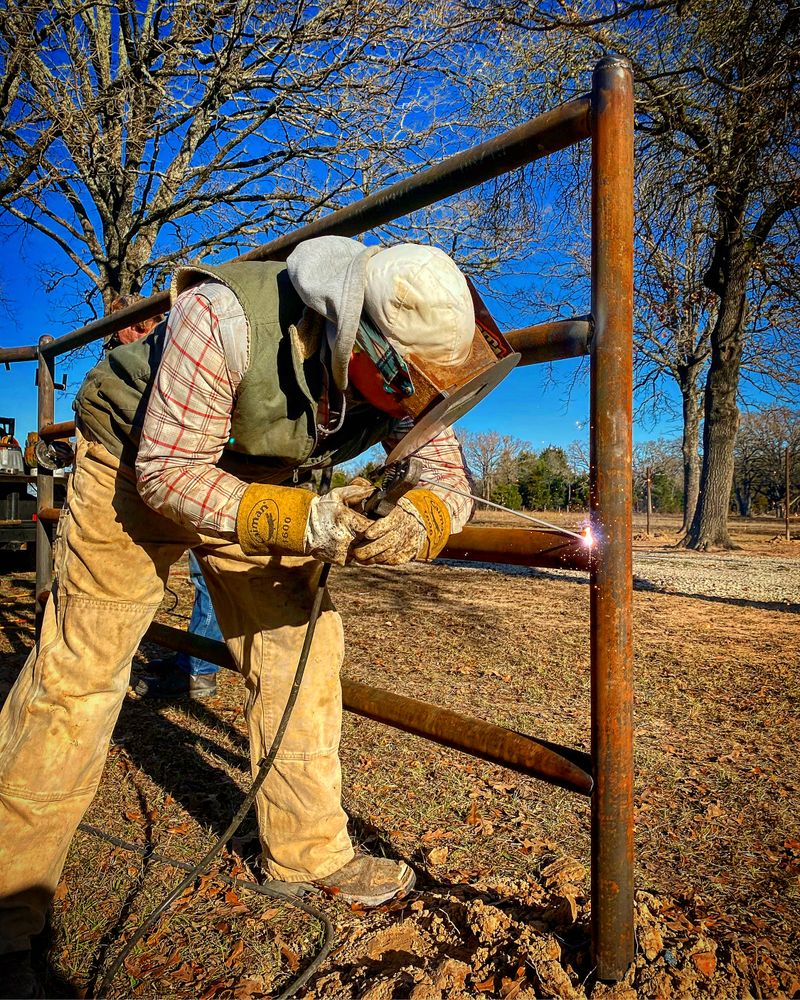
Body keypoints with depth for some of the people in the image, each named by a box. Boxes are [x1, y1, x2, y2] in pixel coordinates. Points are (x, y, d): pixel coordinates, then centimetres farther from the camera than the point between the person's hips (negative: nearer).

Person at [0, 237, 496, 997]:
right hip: (142, 463, -4)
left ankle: (308, 852, 17)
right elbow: (167, 473, -29)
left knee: (301, 646, -2)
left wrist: (417, 522, -37)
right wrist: (298, 521, -40)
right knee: (79, 669, -6)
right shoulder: (223, 318, -35)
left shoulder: (399, 370, -19)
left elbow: (448, 476, -14)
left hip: (262, 480, 5)